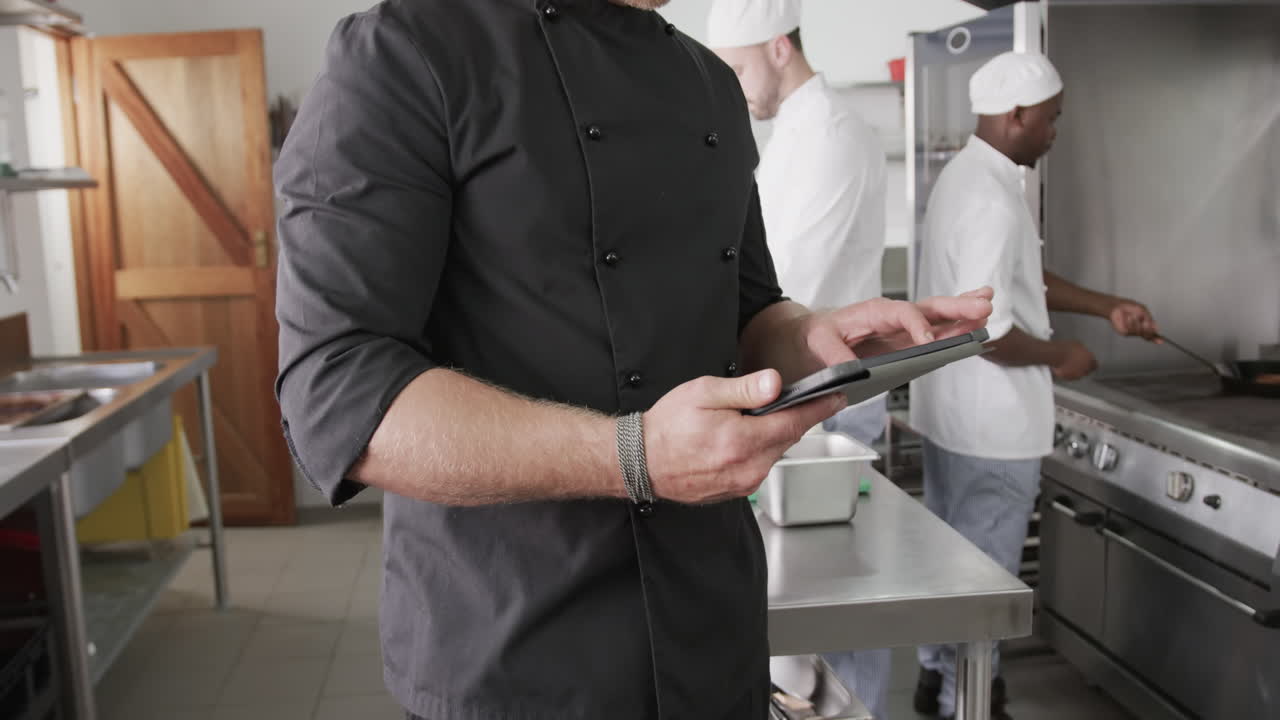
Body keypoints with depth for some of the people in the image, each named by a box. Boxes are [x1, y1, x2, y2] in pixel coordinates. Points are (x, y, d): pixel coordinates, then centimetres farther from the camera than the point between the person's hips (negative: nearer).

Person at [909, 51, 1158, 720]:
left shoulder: (965, 176, 9)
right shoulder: (992, 199, -24)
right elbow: (986, 328, -28)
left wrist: (1107, 307, 15)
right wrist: (1059, 356, -12)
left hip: (951, 408, 10)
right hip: (989, 417, -10)